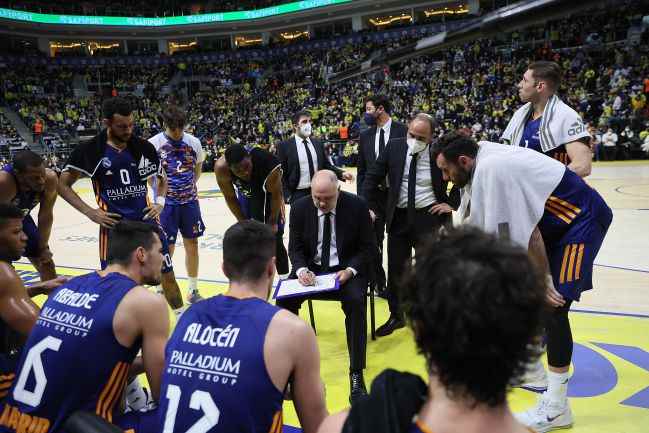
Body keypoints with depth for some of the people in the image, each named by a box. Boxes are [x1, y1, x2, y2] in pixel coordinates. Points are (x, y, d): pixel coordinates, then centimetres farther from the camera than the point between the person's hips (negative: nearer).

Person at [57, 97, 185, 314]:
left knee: (167, 274, 9)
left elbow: (161, 179, 17)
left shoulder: (144, 147, 1)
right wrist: (90, 212, -8)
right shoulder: (89, 150, -6)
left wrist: (159, 202, 0)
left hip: (147, 220, 3)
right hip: (114, 225, -2)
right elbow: (63, 185, 2)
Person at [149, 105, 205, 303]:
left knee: (192, 245, 9)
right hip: (166, 203, -3)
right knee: (166, 248, 2)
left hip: (190, 202, 3)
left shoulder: (194, 142, 0)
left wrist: (191, 185, 5)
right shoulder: (154, 143, -9)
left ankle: (193, 290, 23)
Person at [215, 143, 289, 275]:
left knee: (274, 240, -2)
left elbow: (276, 194, -21)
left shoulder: (268, 163, -39)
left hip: (268, 195, -3)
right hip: (245, 195, 3)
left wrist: (272, 222, -12)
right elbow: (230, 198, -14)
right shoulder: (221, 168, -32)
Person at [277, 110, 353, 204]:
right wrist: (287, 196, -12)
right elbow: (282, 174, -5)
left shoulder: (318, 143, 10)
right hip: (298, 194, -4)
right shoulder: (284, 146, -3)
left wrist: (341, 173, -5)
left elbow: (327, 165, 12)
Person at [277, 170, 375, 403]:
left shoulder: (357, 206, -10)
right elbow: (295, 248, 3)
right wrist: (301, 270, -19)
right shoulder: (300, 208, -4)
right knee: (284, 300, -21)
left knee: (355, 301, -31)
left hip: (346, 269, -2)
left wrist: (350, 270, -21)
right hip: (311, 268, 3)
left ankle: (356, 374, -19)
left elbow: (368, 247, -4)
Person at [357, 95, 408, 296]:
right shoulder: (365, 136, 7)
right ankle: (379, 282, 21)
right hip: (373, 195, 3)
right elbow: (361, 170, 9)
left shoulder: (403, 131, -4)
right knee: (374, 241, 7)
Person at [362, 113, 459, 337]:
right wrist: (370, 207, 0)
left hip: (429, 217, -3)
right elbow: (372, 178, 5)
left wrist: (452, 203, -4)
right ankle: (396, 316, 28)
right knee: (395, 268, 11)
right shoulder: (394, 147, -2)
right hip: (398, 216, 3)